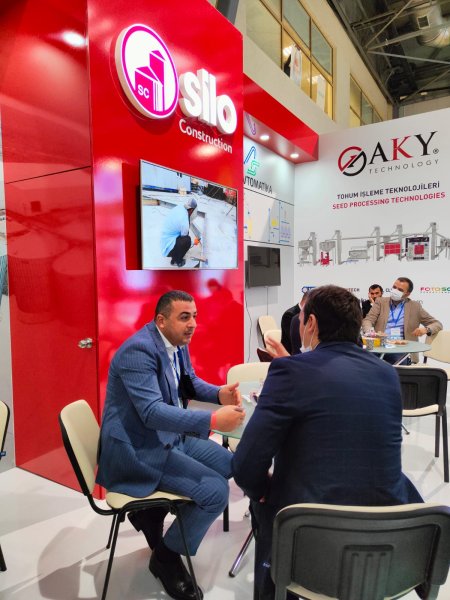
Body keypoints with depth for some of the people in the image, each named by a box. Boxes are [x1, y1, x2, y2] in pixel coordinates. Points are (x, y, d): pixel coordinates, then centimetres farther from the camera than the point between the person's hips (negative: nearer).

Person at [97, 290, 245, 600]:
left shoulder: (177, 343, 3)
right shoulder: (139, 350, -25)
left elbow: (189, 383, 16)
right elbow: (152, 412, -32)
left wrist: (219, 393, -5)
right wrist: (213, 420, -40)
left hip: (170, 436, 10)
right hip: (138, 448, -10)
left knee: (227, 464, 11)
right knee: (215, 491, -17)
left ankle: (151, 511, 20)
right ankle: (166, 556, 10)